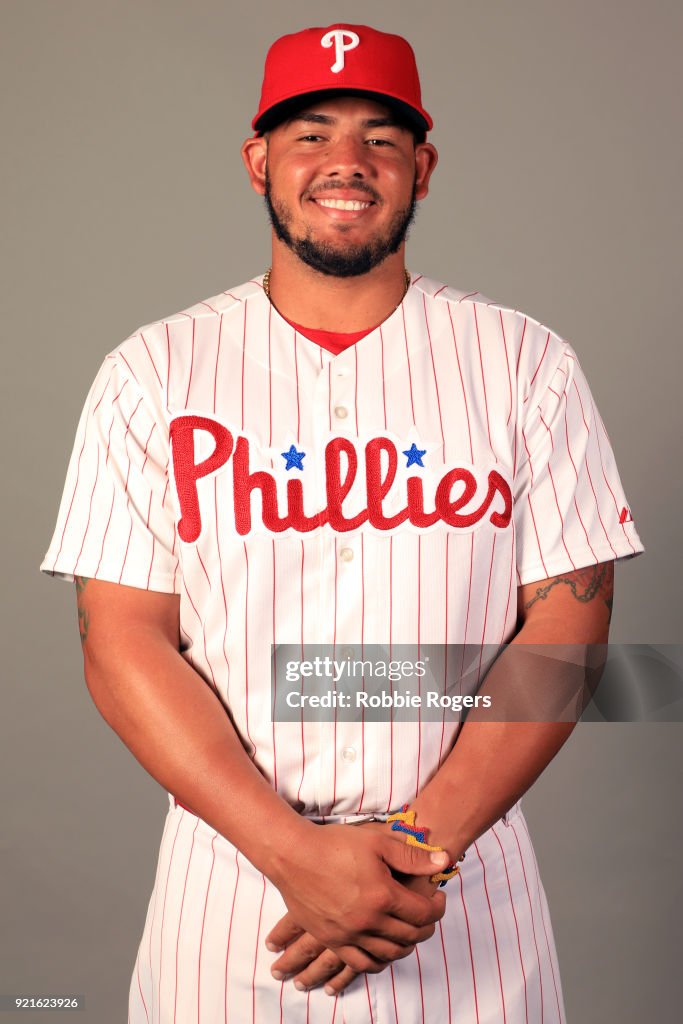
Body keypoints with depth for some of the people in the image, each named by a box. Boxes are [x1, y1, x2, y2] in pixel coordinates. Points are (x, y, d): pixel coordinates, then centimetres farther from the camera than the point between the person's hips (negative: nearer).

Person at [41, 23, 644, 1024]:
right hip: (228, 886, 0)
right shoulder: (153, 373, -1)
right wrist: (297, 854, -16)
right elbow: (123, 645, -6)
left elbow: (567, 622, -4)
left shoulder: (525, 364, 0)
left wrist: (420, 845, -14)